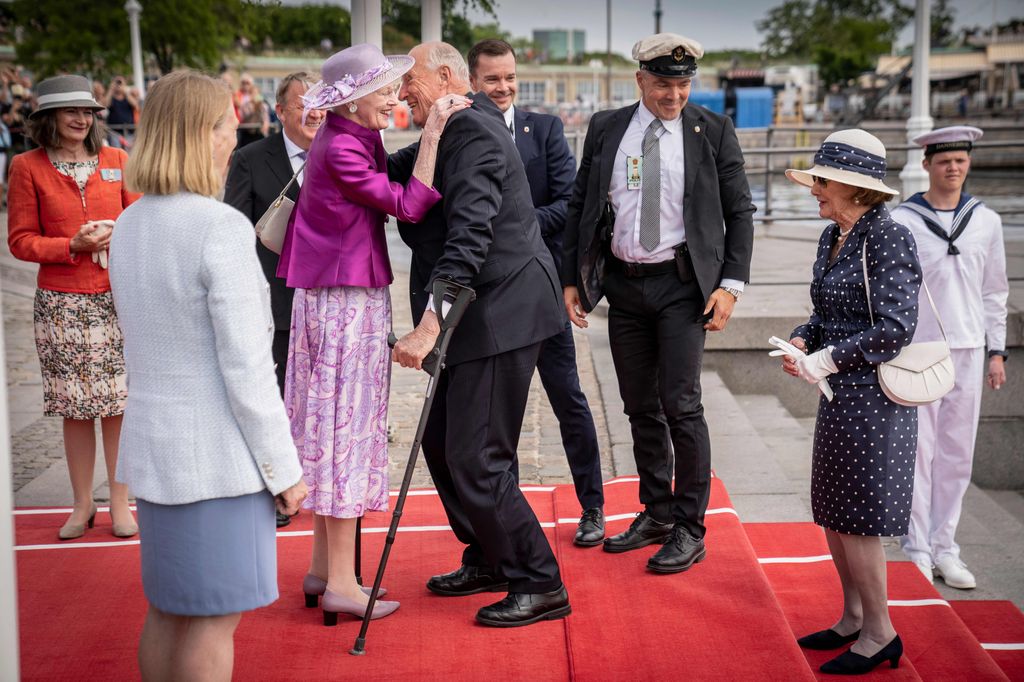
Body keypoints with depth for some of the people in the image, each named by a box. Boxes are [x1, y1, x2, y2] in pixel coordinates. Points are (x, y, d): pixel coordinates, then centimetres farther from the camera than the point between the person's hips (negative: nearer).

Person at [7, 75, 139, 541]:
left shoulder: (116, 160, 8)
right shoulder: (28, 167, 2)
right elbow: (20, 240, 1)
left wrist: (114, 236, -11)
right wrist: (73, 245, -13)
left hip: (117, 297, 1)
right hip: (61, 303, -1)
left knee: (118, 403, 0)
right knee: (75, 406, 5)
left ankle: (120, 503, 12)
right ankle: (82, 505, 18)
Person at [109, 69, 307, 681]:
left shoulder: (129, 226, 8)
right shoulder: (222, 226, -17)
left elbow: (147, 343, 12)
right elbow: (245, 365, -17)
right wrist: (284, 468, -10)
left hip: (152, 444, 8)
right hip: (217, 451, -8)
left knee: (167, 610, 19)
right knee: (213, 620, 4)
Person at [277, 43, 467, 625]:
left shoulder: (356, 138, 11)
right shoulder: (340, 149, -18)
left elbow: (388, 197, 10)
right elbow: (409, 206, -18)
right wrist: (432, 135, -20)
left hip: (338, 299, 10)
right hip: (347, 303, -10)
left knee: (335, 429, 13)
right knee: (347, 428, -5)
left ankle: (324, 568, 23)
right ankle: (341, 583, 3)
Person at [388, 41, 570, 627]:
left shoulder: (472, 131, -16)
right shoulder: (453, 132, 17)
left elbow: (470, 234, -28)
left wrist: (430, 323, -35)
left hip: (499, 312, -11)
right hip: (479, 315, 11)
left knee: (475, 459, -7)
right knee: (443, 444, 17)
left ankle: (540, 586, 5)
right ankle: (489, 562, 32)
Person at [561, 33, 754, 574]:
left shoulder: (712, 131, -1)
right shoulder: (605, 130, 6)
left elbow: (739, 212, 1)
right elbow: (579, 207, 11)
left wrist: (731, 284, -8)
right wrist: (572, 279, 6)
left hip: (682, 284, -3)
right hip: (623, 285, 4)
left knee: (680, 404, -8)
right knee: (640, 407, 11)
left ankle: (689, 530, 4)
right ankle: (656, 513, 25)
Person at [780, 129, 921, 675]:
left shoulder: (889, 238, -16)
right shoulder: (832, 237, 10)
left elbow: (895, 327, -22)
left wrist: (827, 360, -18)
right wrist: (801, 341, 0)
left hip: (873, 396, -9)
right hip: (841, 397, 9)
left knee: (857, 518, -1)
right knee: (832, 510, 16)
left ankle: (879, 633, 15)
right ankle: (853, 619, 31)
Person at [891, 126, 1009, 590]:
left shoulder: (986, 221, 8)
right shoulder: (902, 221, -3)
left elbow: (994, 290, 14)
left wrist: (997, 351, 10)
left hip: (967, 349, 3)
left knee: (957, 453, 7)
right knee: (918, 450, -1)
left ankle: (944, 547, 17)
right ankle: (916, 549, 9)